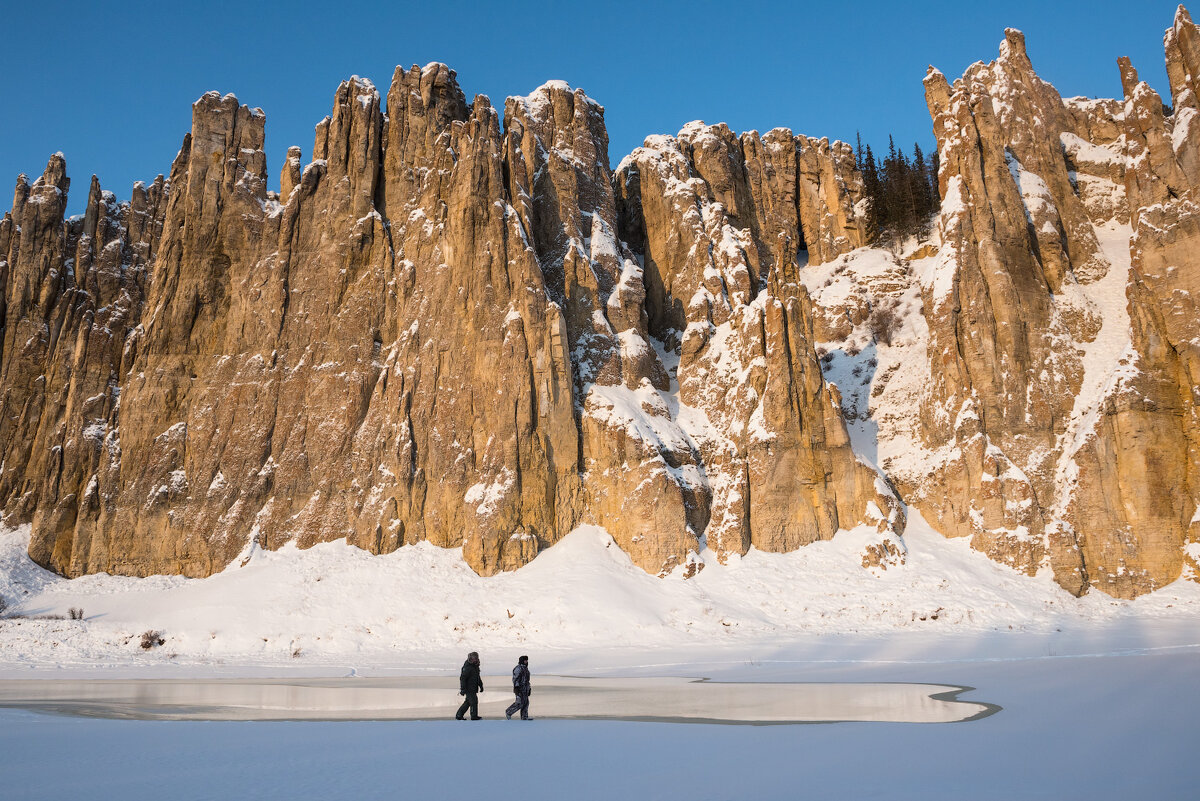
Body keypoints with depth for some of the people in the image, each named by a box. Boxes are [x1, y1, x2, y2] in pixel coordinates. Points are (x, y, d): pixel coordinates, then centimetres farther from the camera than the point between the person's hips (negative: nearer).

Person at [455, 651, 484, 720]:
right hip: (469, 688, -9)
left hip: (473, 688, 9)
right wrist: (463, 689, -24)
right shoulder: (467, 667, -19)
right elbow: (462, 678, -21)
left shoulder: (475, 666, 10)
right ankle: (474, 716, 7)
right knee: (474, 701, -5)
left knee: (468, 702, 12)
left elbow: (478, 677, 24)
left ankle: (458, 716, 18)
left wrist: (481, 685, 22)